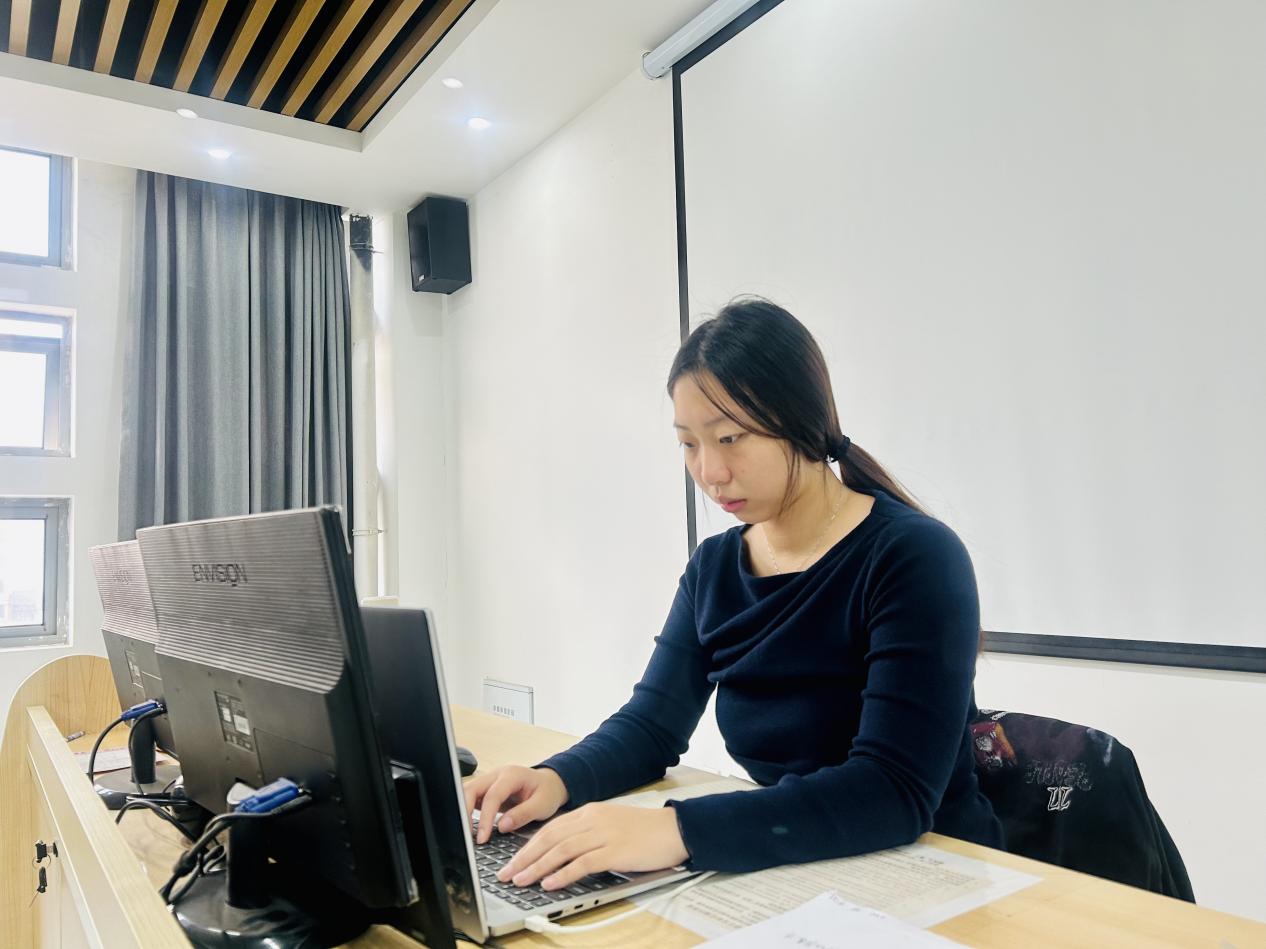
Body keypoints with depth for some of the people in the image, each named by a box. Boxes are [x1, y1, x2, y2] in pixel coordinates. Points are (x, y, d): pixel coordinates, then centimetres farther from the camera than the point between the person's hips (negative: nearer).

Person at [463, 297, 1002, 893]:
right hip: (791, 875, 5)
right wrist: (557, 780, -18)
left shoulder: (914, 558, -17)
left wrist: (680, 831, -36)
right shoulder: (714, 567, 2)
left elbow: (897, 790, -26)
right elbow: (652, 723, 3)